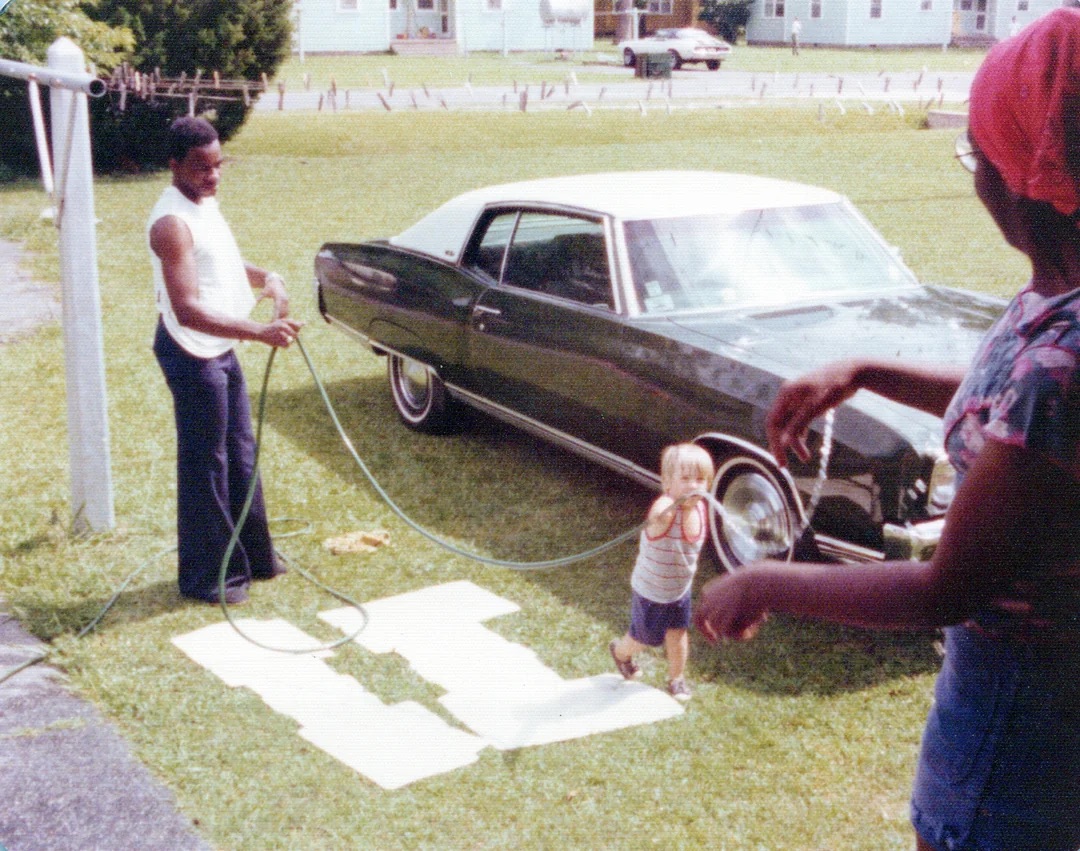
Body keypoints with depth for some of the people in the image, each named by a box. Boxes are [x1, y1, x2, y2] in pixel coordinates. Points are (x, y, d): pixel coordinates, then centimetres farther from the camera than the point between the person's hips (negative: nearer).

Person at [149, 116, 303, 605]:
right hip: (191, 354, -10)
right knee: (204, 464, 0)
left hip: (220, 349, 10)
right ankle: (205, 575, 13)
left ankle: (252, 555, 32)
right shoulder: (172, 222, -23)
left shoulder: (206, 203, 7)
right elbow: (187, 310, -31)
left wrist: (268, 280, 1)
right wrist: (260, 332, -37)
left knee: (239, 454, 18)